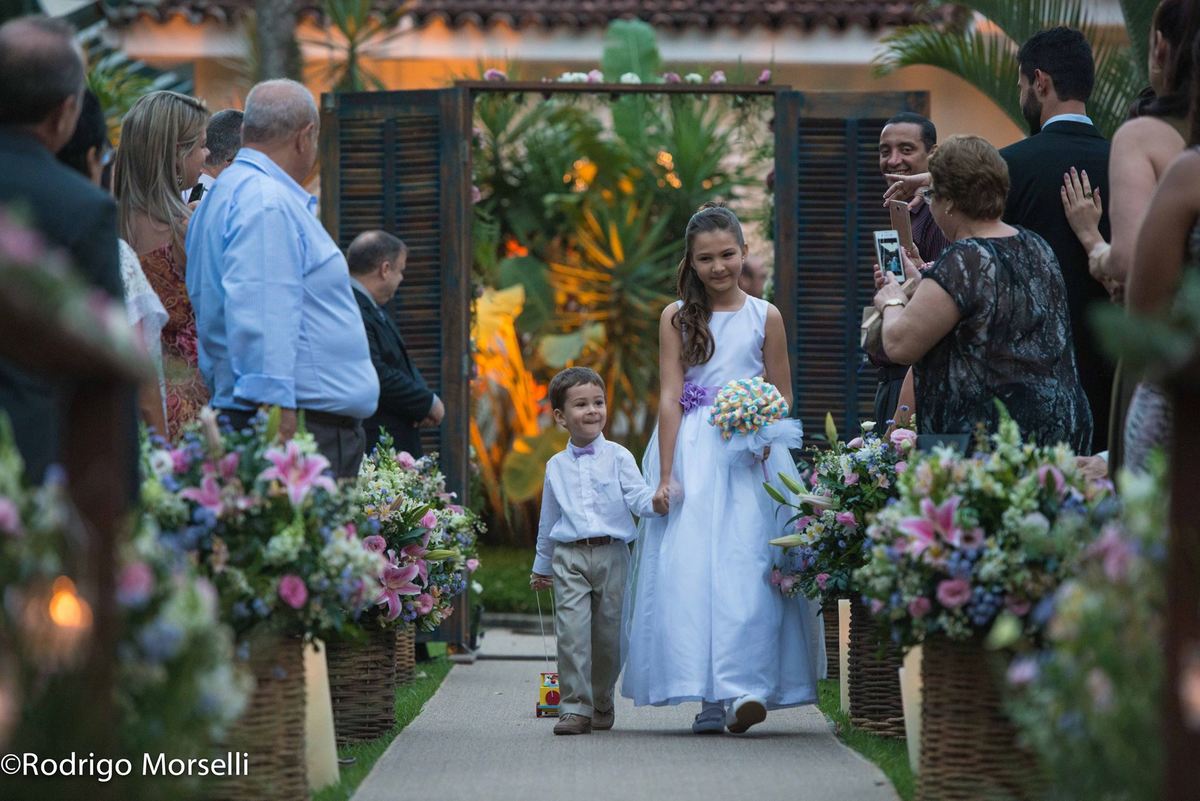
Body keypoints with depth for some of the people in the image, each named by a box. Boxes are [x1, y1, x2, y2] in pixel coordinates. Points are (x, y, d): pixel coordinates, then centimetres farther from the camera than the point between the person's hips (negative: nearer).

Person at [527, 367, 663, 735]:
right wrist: (542, 566, 26)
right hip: (569, 556, 1)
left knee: (608, 633, 4)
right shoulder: (556, 466, 11)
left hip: (611, 554, -1)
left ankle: (601, 703, 23)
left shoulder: (617, 457, 4)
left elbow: (637, 496, -5)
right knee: (572, 631, -12)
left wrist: (655, 503, -29)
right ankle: (575, 708, -10)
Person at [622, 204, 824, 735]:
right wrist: (665, 474, -6)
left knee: (748, 566, -10)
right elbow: (669, 398, 1)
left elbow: (783, 400, 10)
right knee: (688, 567, -6)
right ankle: (709, 696, -3)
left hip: (751, 457, 0)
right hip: (691, 453, 0)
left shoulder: (765, 317, 7)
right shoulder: (677, 318, 6)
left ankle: (745, 688, -13)